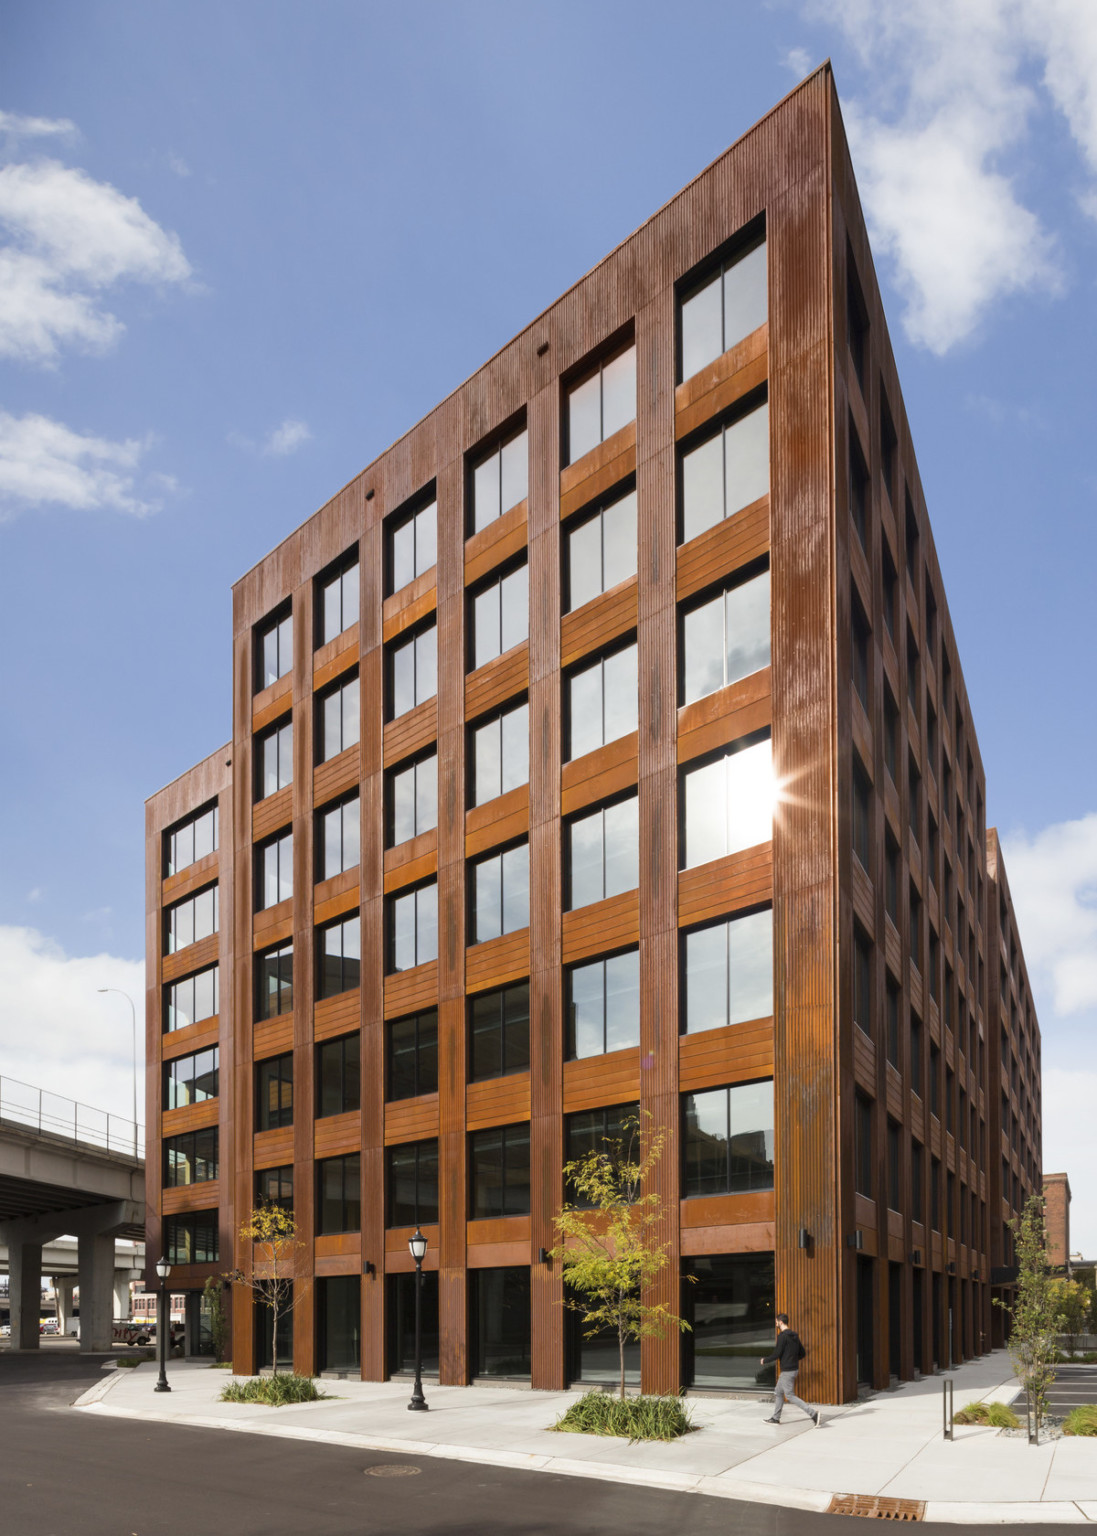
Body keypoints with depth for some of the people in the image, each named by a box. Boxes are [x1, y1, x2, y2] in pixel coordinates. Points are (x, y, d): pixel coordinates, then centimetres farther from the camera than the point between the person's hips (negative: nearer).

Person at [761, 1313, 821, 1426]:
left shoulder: (782, 1336, -17)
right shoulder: (794, 1336, 10)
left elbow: (777, 1354, -19)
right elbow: (803, 1353, 14)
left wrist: (765, 1360, -3)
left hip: (787, 1371, -10)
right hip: (794, 1368, 10)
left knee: (790, 1396, -5)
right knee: (778, 1392, 18)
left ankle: (813, 1413, -13)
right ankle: (775, 1418, 24)